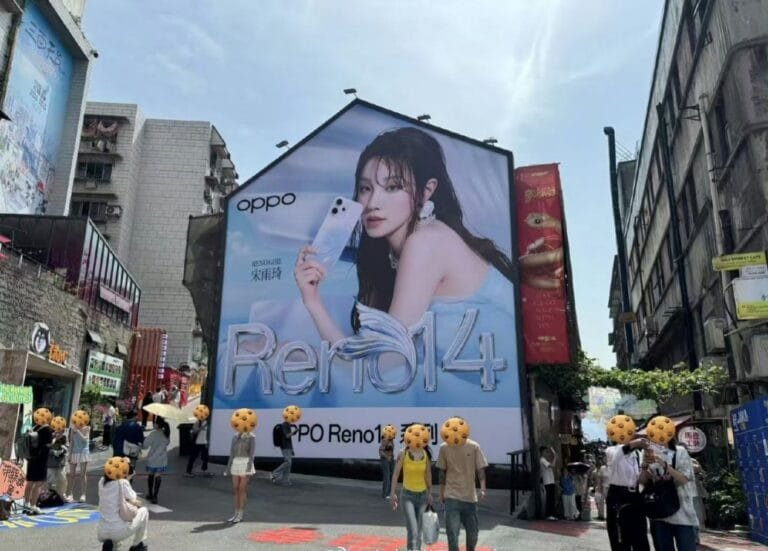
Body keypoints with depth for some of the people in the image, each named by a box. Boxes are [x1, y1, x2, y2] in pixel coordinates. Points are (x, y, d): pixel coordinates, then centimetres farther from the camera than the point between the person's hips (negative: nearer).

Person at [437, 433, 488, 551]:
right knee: (452, 531, -7)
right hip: (451, 496, -1)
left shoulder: (474, 447, -6)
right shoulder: (444, 447, -3)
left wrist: (482, 489, -18)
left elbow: (480, 470, -5)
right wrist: (441, 492, 9)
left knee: (472, 531, 13)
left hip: (470, 496, 1)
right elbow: (442, 472, 6)